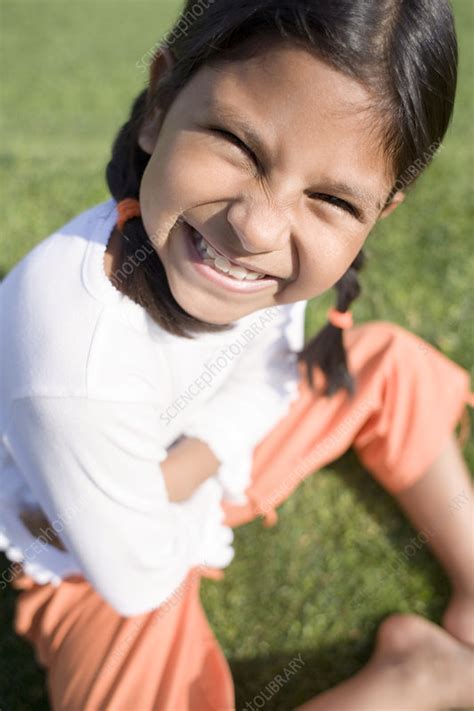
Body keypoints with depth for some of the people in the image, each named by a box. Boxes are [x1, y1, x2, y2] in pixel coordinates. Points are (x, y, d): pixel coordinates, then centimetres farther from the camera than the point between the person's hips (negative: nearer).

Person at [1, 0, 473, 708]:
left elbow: (266, 381, -5)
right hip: (103, 559, -5)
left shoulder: (282, 249, -24)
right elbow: (137, 581, -25)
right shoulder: (78, 363, -42)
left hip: (208, 464, 6)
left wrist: (190, 465, -22)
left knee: (390, 363, 3)